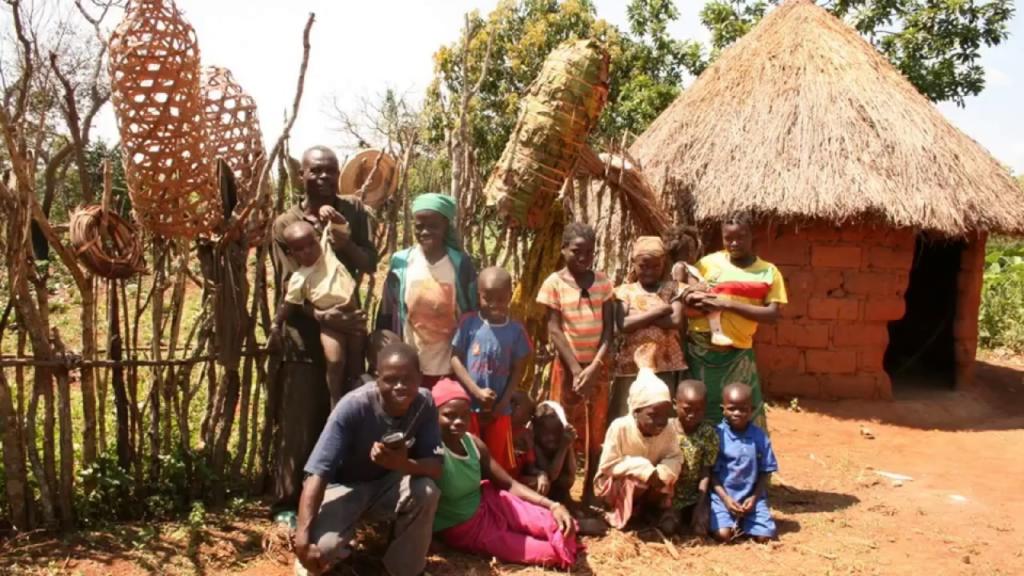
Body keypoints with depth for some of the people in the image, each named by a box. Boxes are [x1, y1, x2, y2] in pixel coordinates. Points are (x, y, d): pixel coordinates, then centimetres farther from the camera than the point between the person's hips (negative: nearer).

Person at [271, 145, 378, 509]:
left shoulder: (353, 212, 5)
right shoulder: (286, 224, -3)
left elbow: (371, 264, -3)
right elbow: (291, 286, -10)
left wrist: (343, 238, -20)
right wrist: (321, 315, -28)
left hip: (348, 328, 3)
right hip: (304, 337, -3)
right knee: (300, 426, 2)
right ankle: (289, 503, 16)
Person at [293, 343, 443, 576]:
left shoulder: (425, 404, -18)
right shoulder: (353, 406, -29)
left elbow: (436, 467, -19)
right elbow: (318, 472, -32)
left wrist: (404, 464, -42)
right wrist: (302, 538, -42)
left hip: (388, 487, 3)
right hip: (345, 485, -3)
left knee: (426, 491, -29)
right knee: (323, 547, -29)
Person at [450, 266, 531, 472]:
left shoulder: (516, 330, -4)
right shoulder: (469, 322, -7)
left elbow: (518, 370, 0)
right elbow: (455, 359, -8)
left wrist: (502, 403, -7)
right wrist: (477, 391, -15)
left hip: (499, 410, 1)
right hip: (468, 405, -1)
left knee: (500, 464, 11)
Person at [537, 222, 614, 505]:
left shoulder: (602, 281, 2)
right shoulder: (554, 283, -6)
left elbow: (608, 328, -2)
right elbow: (554, 330, -9)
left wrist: (594, 366, -14)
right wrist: (576, 370, -16)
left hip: (598, 367, 3)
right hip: (568, 366, -2)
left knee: (597, 432, 8)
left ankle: (590, 492, 20)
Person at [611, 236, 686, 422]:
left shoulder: (672, 287, 5)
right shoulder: (625, 291, 3)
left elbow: (676, 321, -10)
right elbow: (623, 325, -12)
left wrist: (640, 318, -8)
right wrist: (658, 311, -11)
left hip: (665, 364, 0)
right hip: (632, 364, 0)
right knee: (627, 415, 1)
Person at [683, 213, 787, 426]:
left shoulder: (768, 272, 1)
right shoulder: (709, 262, 2)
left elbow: (772, 314, -9)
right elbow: (685, 296, 7)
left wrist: (728, 304, -17)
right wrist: (692, 297, -17)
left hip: (737, 354, 0)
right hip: (699, 350, 1)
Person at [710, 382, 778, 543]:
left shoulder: (760, 437, -2)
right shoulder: (717, 435, -8)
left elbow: (766, 472, 3)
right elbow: (711, 472, -5)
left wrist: (754, 497, -9)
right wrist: (726, 498, -14)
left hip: (752, 497, 2)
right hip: (723, 496, -2)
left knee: (764, 536, -14)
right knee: (723, 535, -21)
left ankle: (743, 522, 16)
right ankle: (735, 523, 12)